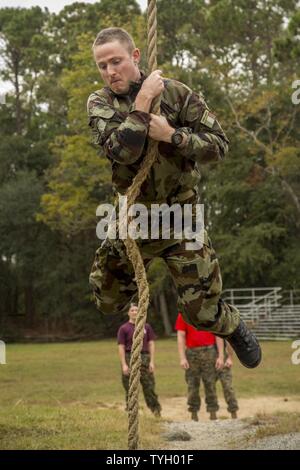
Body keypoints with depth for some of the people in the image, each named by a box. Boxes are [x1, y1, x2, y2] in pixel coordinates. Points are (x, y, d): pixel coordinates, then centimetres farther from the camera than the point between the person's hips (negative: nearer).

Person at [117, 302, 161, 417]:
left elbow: (151, 344, 8)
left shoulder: (146, 327, 9)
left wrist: (152, 361, 0)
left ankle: (156, 410, 4)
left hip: (144, 357, 1)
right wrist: (124, 364, -9)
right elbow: (121, 347, -2)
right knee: (130, 389, 2)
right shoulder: (124, 328, 2)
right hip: (129, 359, -1)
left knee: (149, 386, -2)